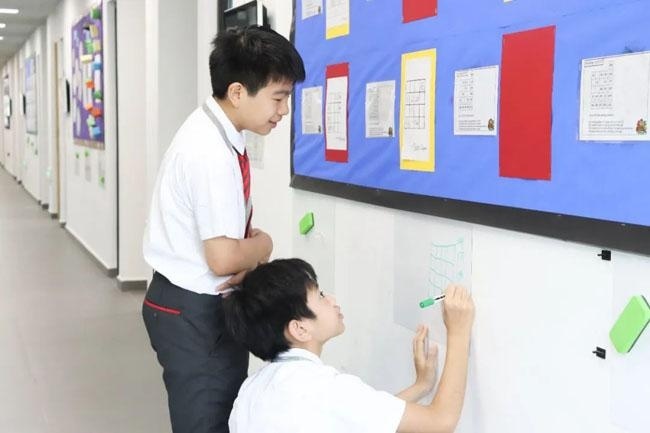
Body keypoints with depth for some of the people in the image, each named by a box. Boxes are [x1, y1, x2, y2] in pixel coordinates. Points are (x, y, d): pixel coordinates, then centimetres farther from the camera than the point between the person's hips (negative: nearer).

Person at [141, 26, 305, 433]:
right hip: (194, 313, -9)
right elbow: (223, 258, -27)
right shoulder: (213, 151, -27)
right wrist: (263, 246, -8)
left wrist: (250, 251, -9)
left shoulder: (216, 132, 3)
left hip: (203, 306, 9)